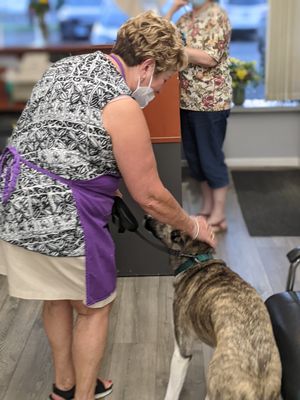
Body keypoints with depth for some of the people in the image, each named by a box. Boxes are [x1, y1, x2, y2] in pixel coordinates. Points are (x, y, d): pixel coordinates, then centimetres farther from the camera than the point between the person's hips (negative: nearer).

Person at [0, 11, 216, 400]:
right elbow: (150, 197, -12)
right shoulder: (121, 106, -18)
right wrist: (193, 226, 5)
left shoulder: (70, 64, 8)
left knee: (58, 296, 26)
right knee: (94, 308, 14)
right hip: (59, 219, -9)